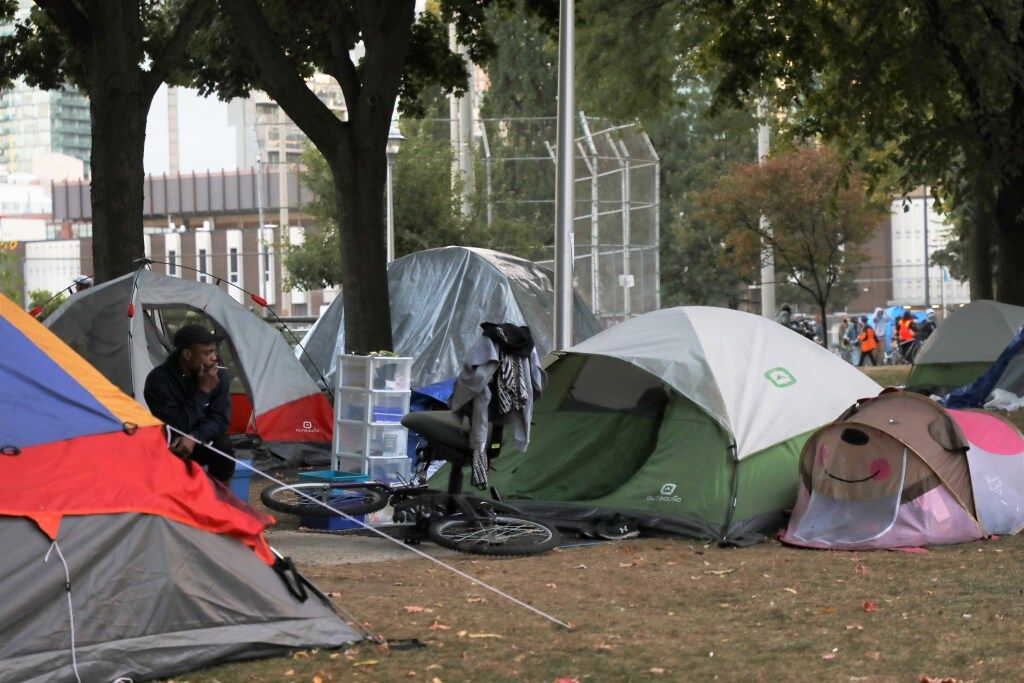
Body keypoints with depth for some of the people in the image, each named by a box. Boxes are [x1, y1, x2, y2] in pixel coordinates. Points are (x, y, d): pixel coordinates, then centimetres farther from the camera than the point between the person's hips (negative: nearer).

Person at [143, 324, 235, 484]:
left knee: (223, 448, -28)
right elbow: (175, 427, -26)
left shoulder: (218, 375, -9)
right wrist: (202, 391, -28)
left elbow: (220, 419, -9)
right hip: (170, 448, -3)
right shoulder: (159, 379, -21)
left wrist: (194, 437, -28)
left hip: (202, 443, 3)